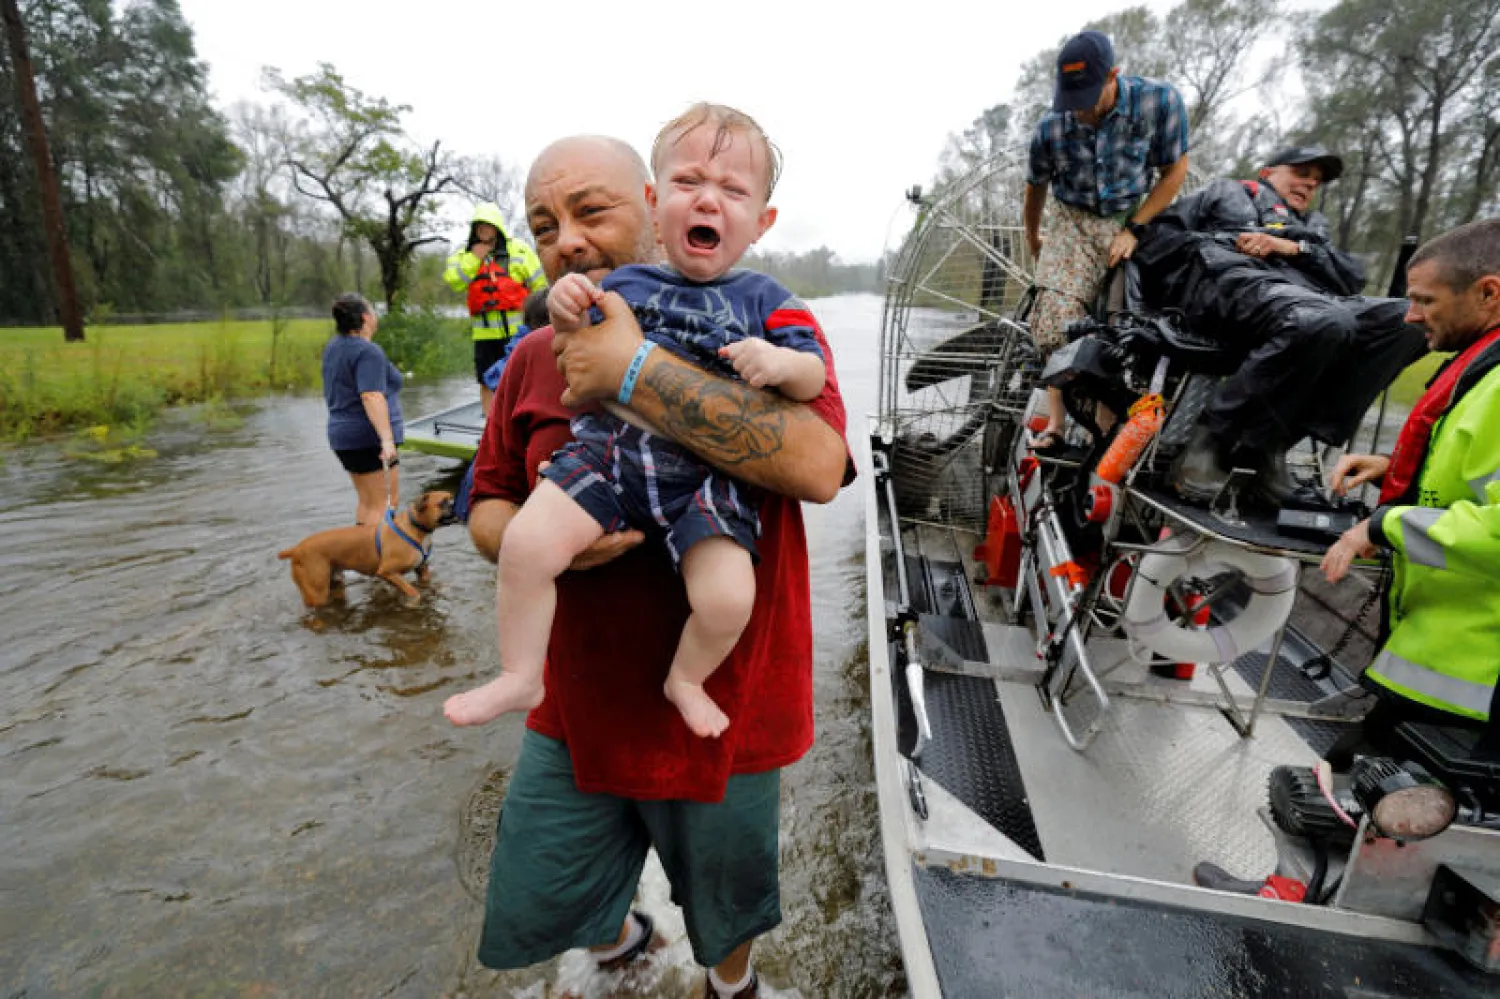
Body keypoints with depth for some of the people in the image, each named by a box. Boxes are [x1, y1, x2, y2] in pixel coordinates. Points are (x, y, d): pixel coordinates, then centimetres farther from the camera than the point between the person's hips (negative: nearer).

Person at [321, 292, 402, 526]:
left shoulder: (333, 347, 13)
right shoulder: (368, 351, -16)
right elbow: (371, 396, -26)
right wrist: (387, 438, -31)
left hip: (342, 433, 9)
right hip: (369, 437, -9)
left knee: (367, 501, 17)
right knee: (382, 504, -4)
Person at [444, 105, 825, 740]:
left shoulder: (762, 300, 8)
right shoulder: (625, 282, 14)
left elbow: (814, 376, 5)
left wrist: (780, 362, -17)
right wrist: (566, 315, -1)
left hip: (703, 476, -1)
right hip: (609, 448, 2)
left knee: (728, 597, -19)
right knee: (526, 544, -18)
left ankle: (686, 678, 16)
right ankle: (521, 676, 7)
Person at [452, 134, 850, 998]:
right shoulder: (535, 359, 2)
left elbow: (818, 468, -31)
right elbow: (487, 506, 8)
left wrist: (633, 368, -29)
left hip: (722, 713, -3)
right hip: (579, 713, 4)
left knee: (727, 915, 22)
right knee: (530, 916, 22)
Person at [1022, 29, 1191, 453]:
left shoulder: (1159, 101, -18)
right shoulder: (1051, 127, -14)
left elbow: (1175, 170, -5)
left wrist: (1133, 230, -13)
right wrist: (1033, 242, 20)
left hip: (1132, 219, 1)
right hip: (1073, 223, 0)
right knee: (1058, 317, -20)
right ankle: (1055, 423, -17)